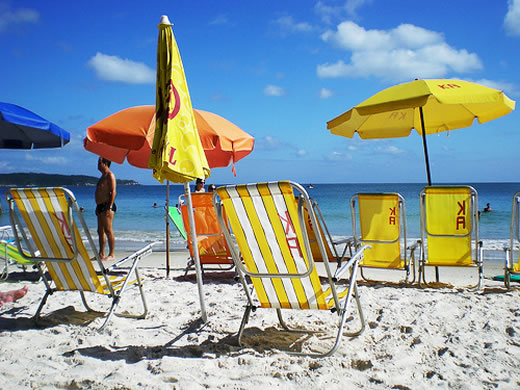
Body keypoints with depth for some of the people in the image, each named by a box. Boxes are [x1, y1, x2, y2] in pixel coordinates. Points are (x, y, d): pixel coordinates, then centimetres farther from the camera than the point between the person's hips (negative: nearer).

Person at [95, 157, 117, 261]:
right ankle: (101, 254, 15)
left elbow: (113, 192, -17)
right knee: (100, 231, 10)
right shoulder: (103, 176, 22)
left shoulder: (110, 175, -8)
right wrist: (98, 206, 21)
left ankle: (111, 255, -8)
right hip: (100, 206, 10)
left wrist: (109, 207, -23)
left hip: (107, 206, -10)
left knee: (108, 231, -10)